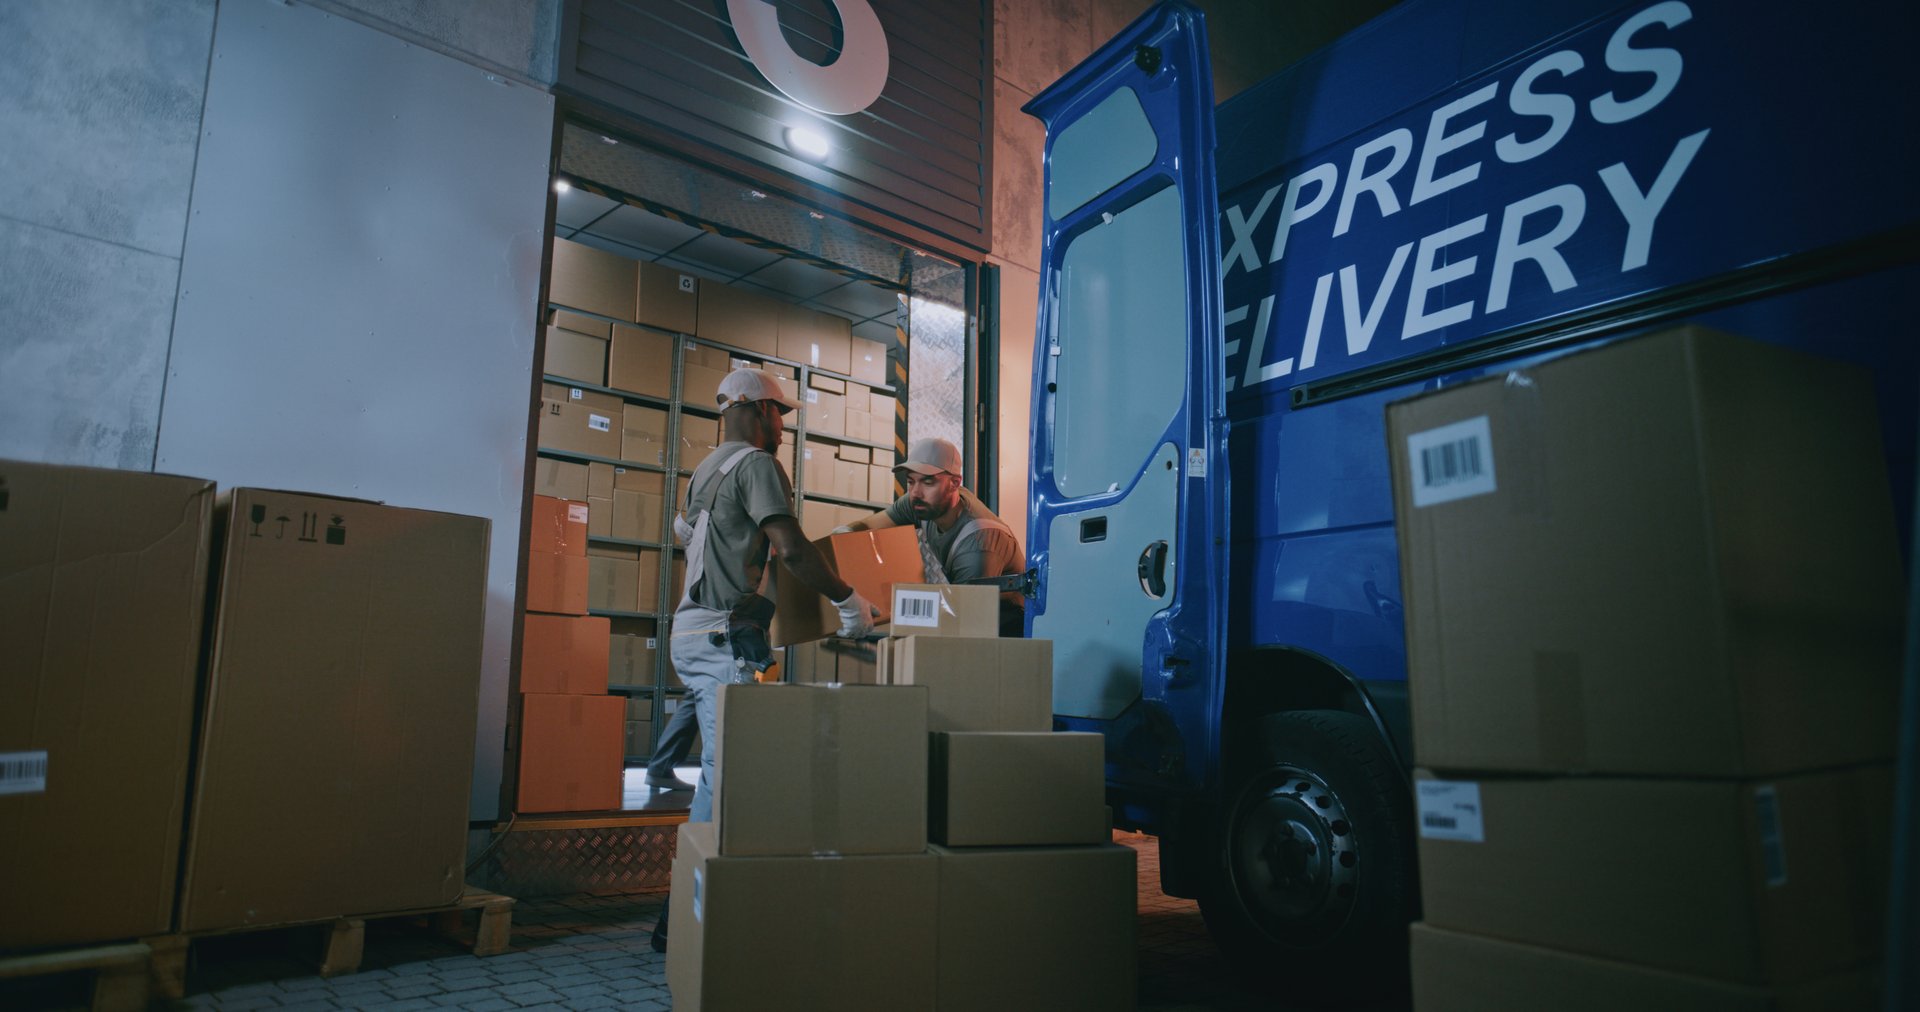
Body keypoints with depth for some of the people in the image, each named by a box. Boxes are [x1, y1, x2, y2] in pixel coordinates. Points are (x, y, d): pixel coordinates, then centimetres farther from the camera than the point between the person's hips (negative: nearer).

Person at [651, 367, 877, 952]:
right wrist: (849, 600, -12)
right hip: (724, 634, -10)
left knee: (718, 765, 13)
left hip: (690, 629, 10)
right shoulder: (756, 465, -8)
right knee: (724, 770, -9)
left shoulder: (706, 469, 20)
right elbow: (791, 548, -19)